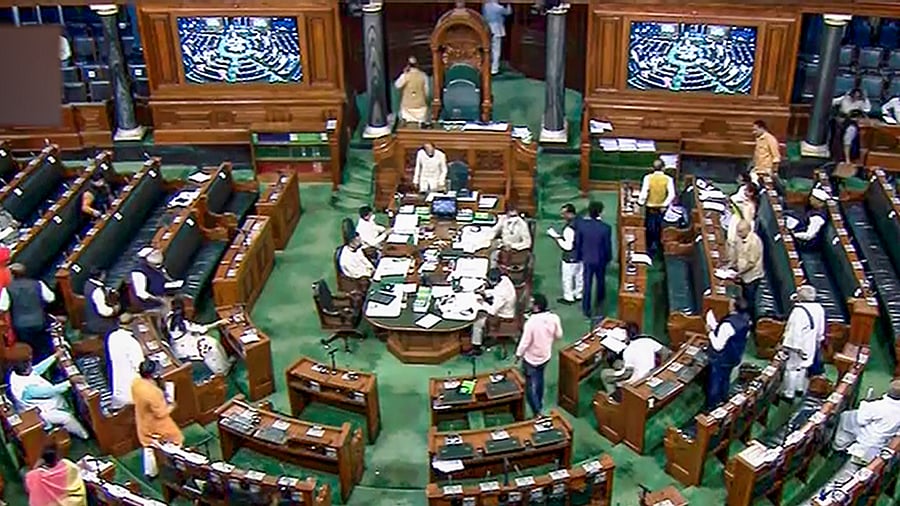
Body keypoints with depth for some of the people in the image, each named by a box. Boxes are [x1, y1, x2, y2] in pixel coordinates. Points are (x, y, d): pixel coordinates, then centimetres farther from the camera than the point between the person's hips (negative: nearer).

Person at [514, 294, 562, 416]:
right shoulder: (554, 318, -16)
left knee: (530, 385, 12)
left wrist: (518, 355, -5)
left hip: (531, 359, -6)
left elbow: (525, 342, -23)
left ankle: (538, 412, 13)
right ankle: (539, 404, 47)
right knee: (539, 379, 29)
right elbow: (559, 335, -1)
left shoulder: (531, 322, -32)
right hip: (546, 356, 6)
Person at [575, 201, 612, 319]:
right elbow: (608, 246, -12)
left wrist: (578, 256, 9)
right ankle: (599, 301, 46)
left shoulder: (581, 225, -17)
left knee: (587, 284, 10)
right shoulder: (605, 228, -23)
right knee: (600, 281, 24)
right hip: (600, 260, -1)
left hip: (587, 259, 1)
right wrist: (608, 258, 7)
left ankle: (586, 309, 14)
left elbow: (577, 243, -6)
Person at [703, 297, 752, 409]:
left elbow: (718, 346, -31)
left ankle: (711, 407, 28)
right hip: (734, 357, 8)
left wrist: (711, 332, -19)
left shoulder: (728, 324, -35)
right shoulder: (746, 319, -9)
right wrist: (718, 327, 6)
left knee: (714, 383, 12)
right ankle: (722, 402, 43)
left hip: (721, 360, -8)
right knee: (725, 380, 27)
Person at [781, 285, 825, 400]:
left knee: (792, 368, 2)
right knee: (802, 366, 24)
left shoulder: (799, 311, -26)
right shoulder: (819, 309, -1)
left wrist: (787, 345, -18)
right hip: (810, 345, 8)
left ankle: (788, 394, 9)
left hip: (797, 345, -8)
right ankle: (799, 388, 37)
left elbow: (794, 330, -24)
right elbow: (821, 329, 11)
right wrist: (818, 341, 24)